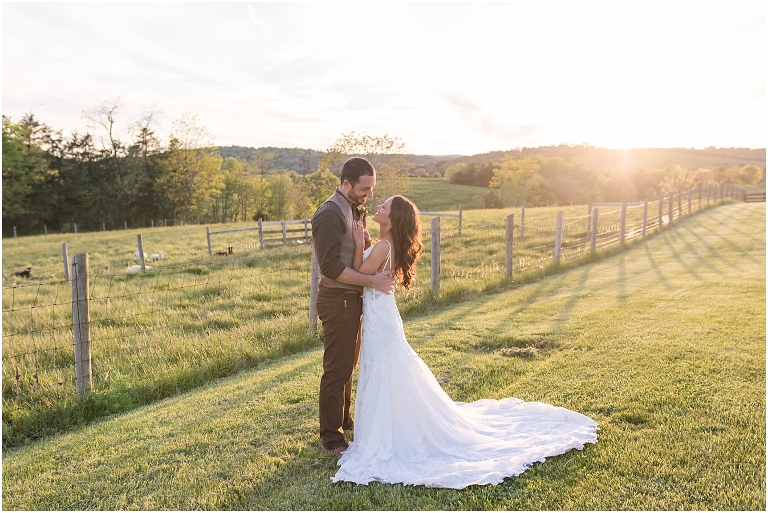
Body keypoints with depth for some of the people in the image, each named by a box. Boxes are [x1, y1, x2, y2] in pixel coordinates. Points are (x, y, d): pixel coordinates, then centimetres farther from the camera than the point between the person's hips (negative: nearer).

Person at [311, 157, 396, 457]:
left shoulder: (352, 210, 12)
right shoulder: (330, 214, -19)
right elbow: (331, 267, -26)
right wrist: (372, 281, -25)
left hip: (351, 299, 10)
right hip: (337, 301, -10)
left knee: (348, 365, 22)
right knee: (337, 370, 0)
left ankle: (344, 420, 39)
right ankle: (331, 439, 13)